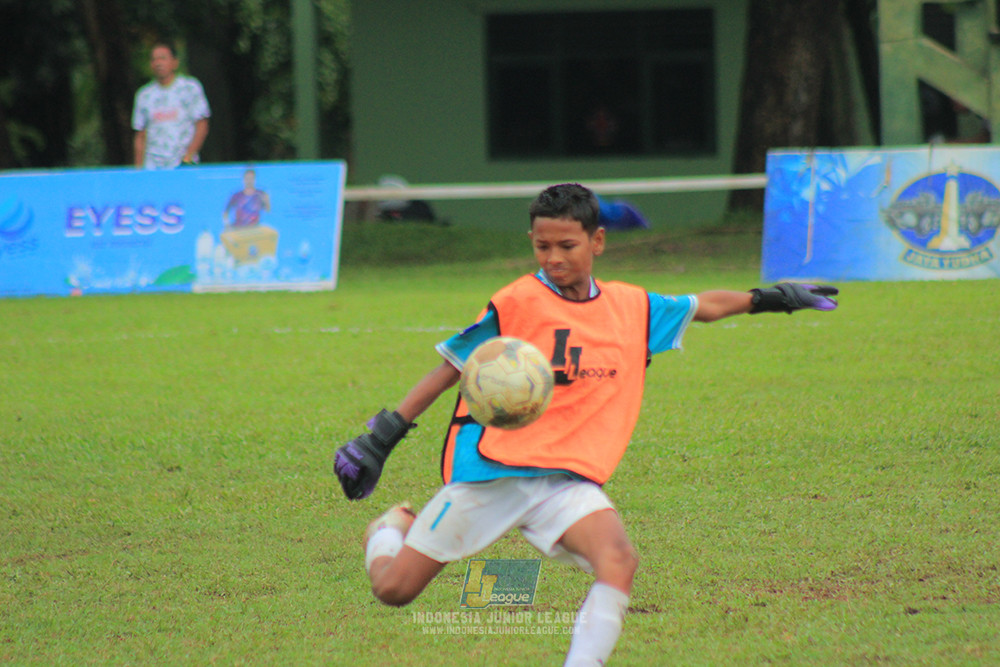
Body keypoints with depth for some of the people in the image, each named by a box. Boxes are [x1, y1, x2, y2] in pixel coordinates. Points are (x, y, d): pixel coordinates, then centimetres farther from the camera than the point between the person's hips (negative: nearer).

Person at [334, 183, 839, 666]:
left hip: (567, 480, 3)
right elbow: (452, 367, -1)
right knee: (394, 589, 0)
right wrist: (382, 438, -1)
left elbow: (700, 307, 25)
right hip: (489, 471, -2)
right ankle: (392, 529, 35)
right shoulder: (518, 304, -7)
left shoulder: (632, 308, 6)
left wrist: (767, 298, 27)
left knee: (618, 560, -28)